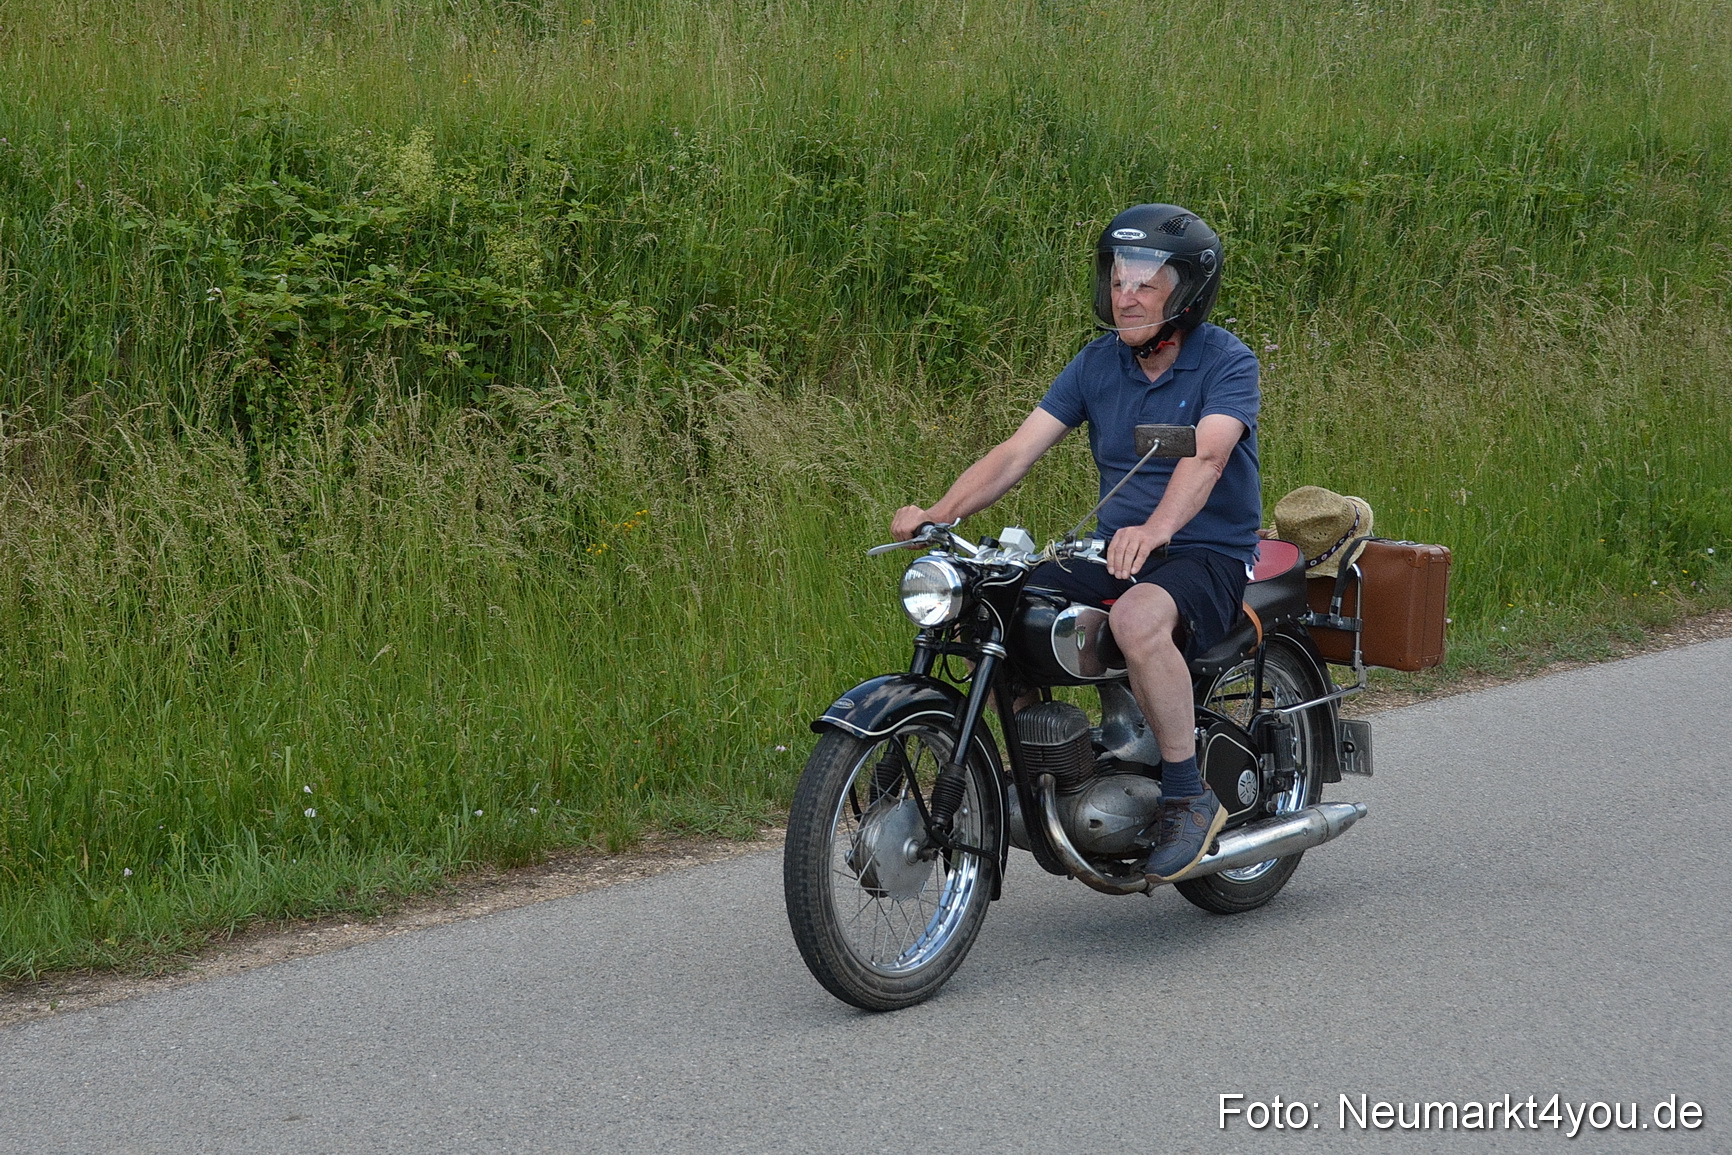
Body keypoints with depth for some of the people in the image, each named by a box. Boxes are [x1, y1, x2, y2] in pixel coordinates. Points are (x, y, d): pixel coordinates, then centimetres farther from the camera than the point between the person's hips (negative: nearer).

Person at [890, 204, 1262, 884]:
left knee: (1138, 618, -39)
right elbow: (1017, 452, -1)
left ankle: (1189, 796, -23)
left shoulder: (1226, 363, -9)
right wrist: (938, 514, -18)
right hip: (1113, 549, 6)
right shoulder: (1098, 363, 7)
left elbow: (1206, 456, -29)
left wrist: (1156, 528, -49)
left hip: (1210, 554, -6)